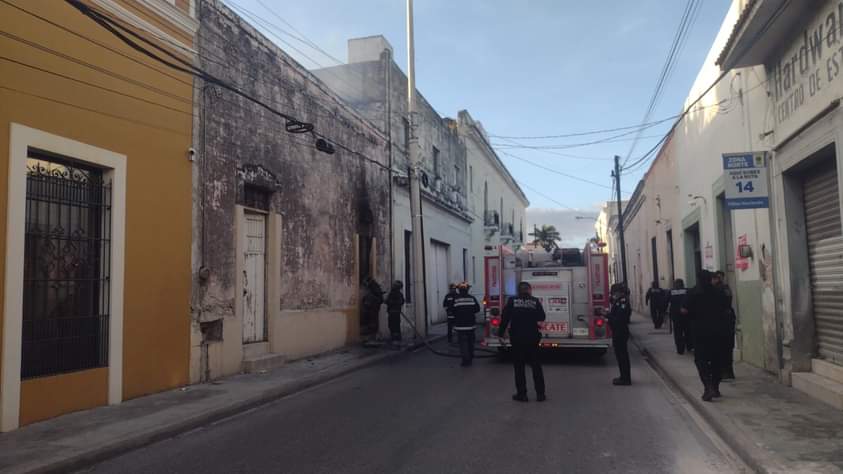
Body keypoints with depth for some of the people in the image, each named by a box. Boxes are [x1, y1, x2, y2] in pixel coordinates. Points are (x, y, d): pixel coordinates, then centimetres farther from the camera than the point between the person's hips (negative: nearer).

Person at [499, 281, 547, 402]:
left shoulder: (512, 301, -4)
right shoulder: (535, 301, -2)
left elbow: (505, 318, -5)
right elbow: (542, 317, 3)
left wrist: (500, 334, 2)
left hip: (517, 339, -1)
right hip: (533, 338, 1)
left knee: (519, 366, 8)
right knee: (536, 366, 12)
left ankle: (521, 394, 10)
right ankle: (540, 394, 13)